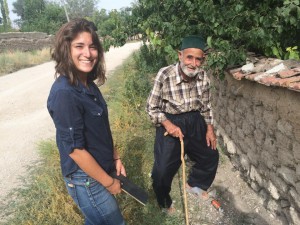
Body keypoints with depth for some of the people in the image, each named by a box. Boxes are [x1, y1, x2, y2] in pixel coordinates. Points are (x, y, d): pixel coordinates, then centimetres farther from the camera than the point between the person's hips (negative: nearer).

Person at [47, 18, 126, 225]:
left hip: (100, 169, 8)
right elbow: (74, 148, -24)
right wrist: (109, 182, -15)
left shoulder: (89, 84, 0)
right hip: (86, 179, -8)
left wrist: (116, 158, 8)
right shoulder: (64, 93, -26)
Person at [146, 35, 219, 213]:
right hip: (170, 123, -5)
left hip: (195, 122, 5)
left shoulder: (203, 76, -9)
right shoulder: (165, 76, -24)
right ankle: (164, 202, 32)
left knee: (211, 156, 18)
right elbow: (151, 107, -13)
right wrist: (167, 124, -26)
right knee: (162, 170, -2)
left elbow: (206, 105, 7)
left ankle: (195, 185, 48)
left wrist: (210, 128, 4)